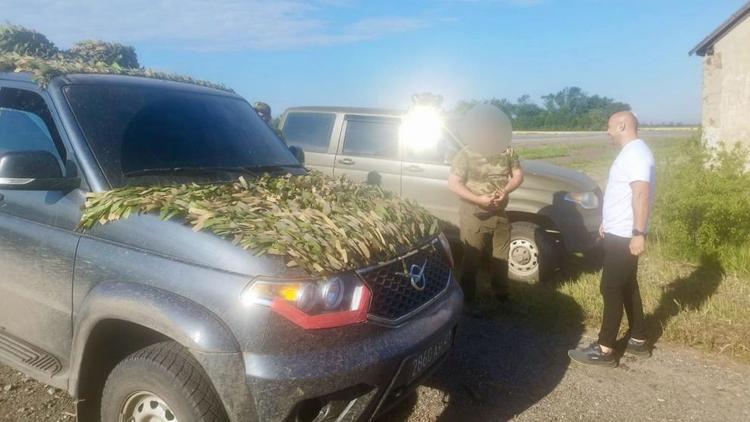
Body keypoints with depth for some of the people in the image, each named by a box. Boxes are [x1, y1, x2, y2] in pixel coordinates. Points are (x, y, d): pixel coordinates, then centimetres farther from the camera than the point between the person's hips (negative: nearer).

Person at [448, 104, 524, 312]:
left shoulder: (507, 151, 0)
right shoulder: (466, 155, -12)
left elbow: (518, 175, 5)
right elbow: (453, 183, -14)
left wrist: (505, 191, -15)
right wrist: (479, 199, -22)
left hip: (500, 214, 4)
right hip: (475, 216, -4)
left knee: (501, 257, 17)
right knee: (471, 260, 3)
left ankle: (501, 294, 36)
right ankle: (468, 300, 17)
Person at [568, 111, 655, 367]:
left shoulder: (636, 153, -18)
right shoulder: (629, 152, 15)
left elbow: (642, 194, -27)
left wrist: (639, 233, -30)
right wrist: (608, 222, 27)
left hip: (624, 235, -10)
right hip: (619, 231, 10)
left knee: (611, 289, -5)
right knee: (627, 287, 16)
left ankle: (604, 350, 2)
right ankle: (638, 341, 26)